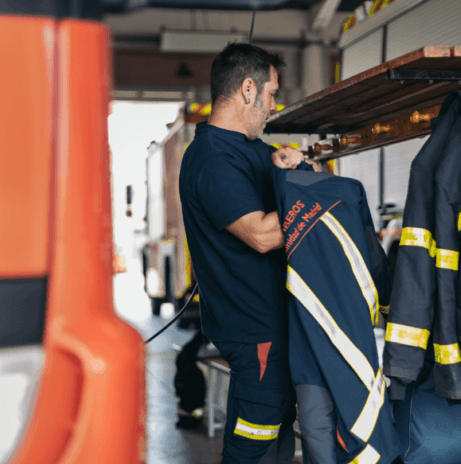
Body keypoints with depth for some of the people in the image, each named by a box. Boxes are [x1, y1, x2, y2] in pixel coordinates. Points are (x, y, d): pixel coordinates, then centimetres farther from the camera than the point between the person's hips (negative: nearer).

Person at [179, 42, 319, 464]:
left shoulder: (250, 148, 12)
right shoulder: (212, 159, -20)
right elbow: (262, 234, -27)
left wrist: (290, 162, -4)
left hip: (277, 312, 10)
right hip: (254, 325, -10)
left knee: (282, 422, 21)